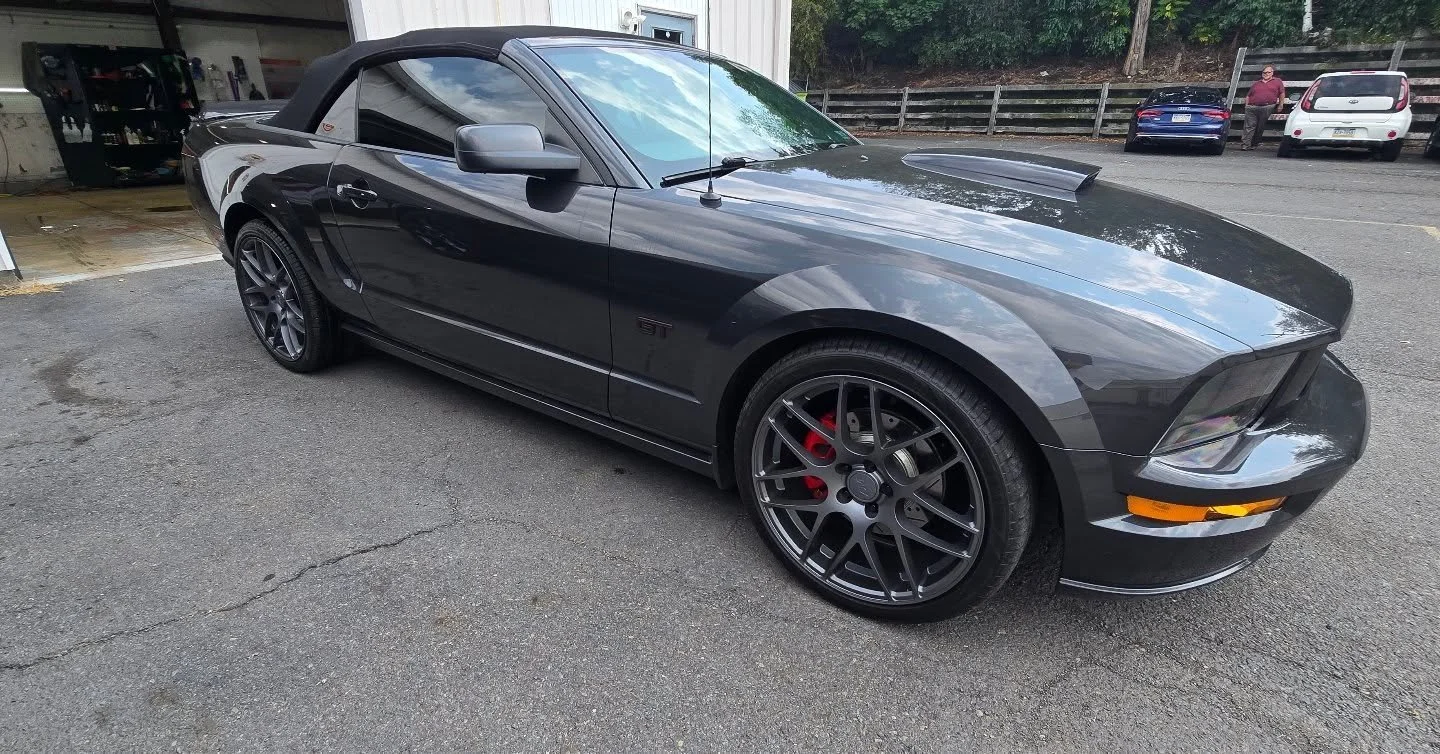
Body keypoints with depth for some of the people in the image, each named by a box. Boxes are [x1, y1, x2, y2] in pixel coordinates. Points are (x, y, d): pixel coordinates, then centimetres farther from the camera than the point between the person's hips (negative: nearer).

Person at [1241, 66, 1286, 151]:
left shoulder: (1277, 81, 18)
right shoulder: (1256, 84, 22)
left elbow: (1282, 93, 17)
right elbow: (1248, 96, 23)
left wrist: (1281, 105, 9)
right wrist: (1246, 106, 8)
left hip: (1267, 108, -1)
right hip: (1252, 108, 1)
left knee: (1260, 127, -2)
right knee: (1249, 126, -10)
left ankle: (1254, 144, 6)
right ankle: (1245, 145, -16)